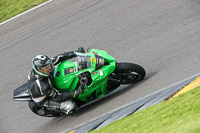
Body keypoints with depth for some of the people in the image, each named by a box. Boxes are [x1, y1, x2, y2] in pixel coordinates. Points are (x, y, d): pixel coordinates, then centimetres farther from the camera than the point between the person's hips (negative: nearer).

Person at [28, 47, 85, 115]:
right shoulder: (44, 86, -43)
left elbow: (58, 58, -17)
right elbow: (58, 97, -32)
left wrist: (76, 53, -22)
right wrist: (75, 93, -39)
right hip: (45, 100, -8)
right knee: (70, 105, -23)